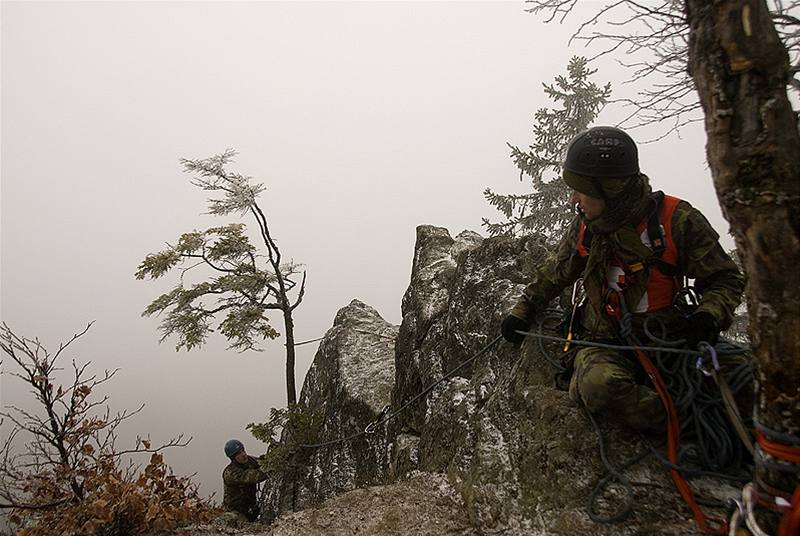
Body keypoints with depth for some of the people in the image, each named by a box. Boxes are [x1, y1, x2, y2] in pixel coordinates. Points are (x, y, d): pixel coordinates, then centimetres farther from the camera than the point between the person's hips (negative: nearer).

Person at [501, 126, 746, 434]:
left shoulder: (677, 220, -7)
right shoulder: (584, 229, 5)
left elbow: (724, 278, 2)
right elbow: (554, 274, 22)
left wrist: (707, 319, -17)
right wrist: (523, 311, 21)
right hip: (606, 343, 0)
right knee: (599, 384, -34)